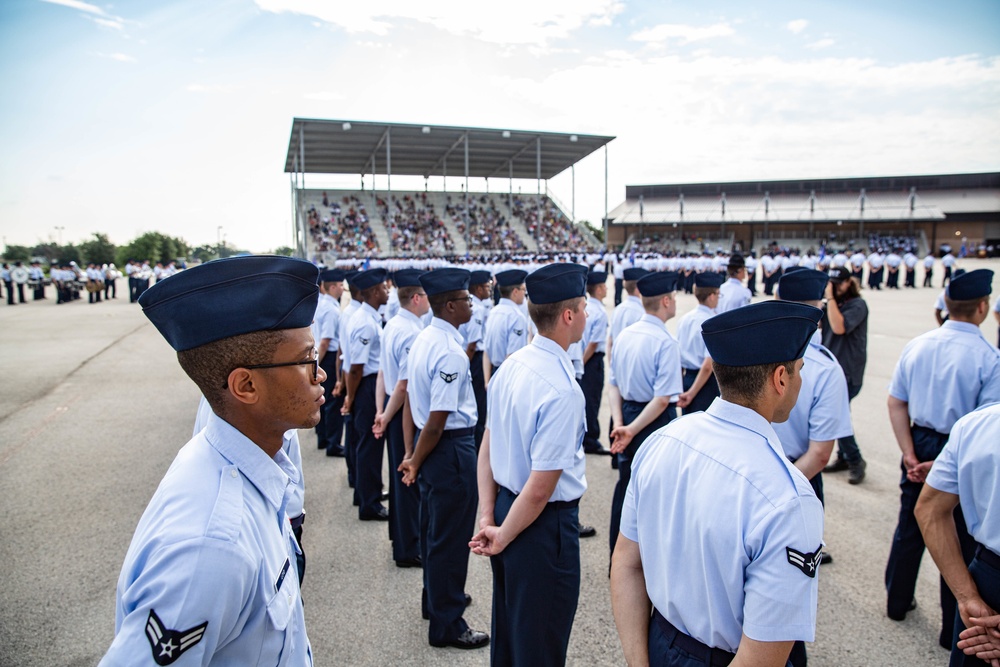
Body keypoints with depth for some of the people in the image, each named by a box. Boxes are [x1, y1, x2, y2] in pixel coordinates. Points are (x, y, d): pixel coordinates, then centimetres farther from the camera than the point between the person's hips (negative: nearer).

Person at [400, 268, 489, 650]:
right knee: (451, 537, 5)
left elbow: (410, 393, 13)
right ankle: (447, 626, 21)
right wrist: (416, 462, -11)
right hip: (452, 448, -9)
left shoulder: (423, 339, 5)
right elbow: (437, 419, -25)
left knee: (434, 529, 24)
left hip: (432, 444, 10)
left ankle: (437, 599, 44)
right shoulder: (450, 352, -23)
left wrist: (415, 459, 19)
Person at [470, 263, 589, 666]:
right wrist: (502, 538, -11)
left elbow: (488, 447, 4)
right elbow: (540, 489, -25)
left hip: (506, 504, 8)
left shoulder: (511, 366, -2)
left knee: (507, 626, 27)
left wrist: (488, 518, 6)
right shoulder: (562, 390, -26)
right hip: (543, 524, -8)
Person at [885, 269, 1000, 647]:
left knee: (910, 526, 20)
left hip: (919, 445, 4)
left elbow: (896, 404, -2)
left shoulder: (917, 345, -4)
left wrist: (910, 455, -2)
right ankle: (954, 630, 28)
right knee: (959, 541, 12)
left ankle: (897, 602, 39)